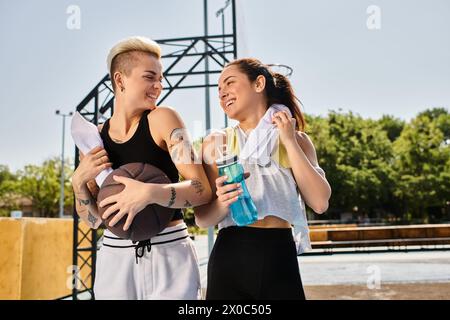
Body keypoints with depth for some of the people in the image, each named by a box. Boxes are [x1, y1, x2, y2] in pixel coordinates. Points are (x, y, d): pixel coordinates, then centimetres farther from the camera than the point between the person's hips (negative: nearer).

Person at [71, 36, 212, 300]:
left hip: (169, 255, -3)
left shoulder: (162, 119, -8)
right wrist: (79, 181, -11)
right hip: (115, 258, 3)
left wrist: (150, 193, -28)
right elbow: (95, 219, 6)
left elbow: (203, 190, -14)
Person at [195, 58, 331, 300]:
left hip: (281, 259, 1)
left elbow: (320, 203, -8)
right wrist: (222, 203, -21)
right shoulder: (216, 143, 2)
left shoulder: (297, 140, 5)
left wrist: (289, 143, -8)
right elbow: (202, 218, 0)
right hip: (231, 259, 0)